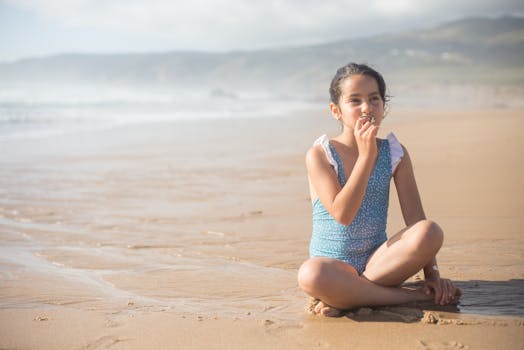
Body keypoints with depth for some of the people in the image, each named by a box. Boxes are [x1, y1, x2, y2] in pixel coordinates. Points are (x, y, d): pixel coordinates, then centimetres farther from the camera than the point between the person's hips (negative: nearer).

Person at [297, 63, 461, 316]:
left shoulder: (395, 153, 4)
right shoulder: (319, 155, -7)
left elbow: (415, 217, 1)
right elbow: (342, 214, -19)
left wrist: (432, 274, -9)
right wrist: (366, 155, -21)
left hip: (377, 260, 3)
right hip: (333, 264, -3)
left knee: (431, 232, -26)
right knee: (310, 275, -39)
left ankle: (346, 297, -18)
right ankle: (411, 297, -23)